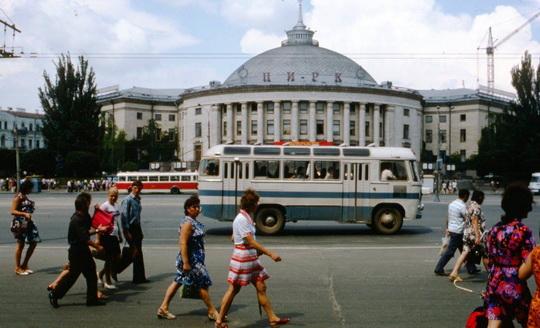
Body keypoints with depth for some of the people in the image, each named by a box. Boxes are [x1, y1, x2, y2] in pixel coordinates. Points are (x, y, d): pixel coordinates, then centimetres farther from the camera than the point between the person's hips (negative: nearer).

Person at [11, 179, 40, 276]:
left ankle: (24, 265, 16)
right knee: (20, 245, -1)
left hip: (28, 223, 9)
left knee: (33, 243, 6)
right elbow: (13, 211, -19)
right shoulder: (18, 198, -11)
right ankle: (18, 268, 9)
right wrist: (25, 214, -30)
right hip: (20, 224, -8)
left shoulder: (25, 197, 14)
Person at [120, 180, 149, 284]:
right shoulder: (128, 200, -10)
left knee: (138, 253, 10)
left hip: (137, 228, 8)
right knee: (136, 253, -5)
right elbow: (124, 216, -15)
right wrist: (126, 232, -19)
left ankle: (139, 277, 16)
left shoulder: (138, 199, 13)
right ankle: (139, 278, 1)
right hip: (130, 228, -8)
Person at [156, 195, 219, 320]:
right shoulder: (187, 223, -18)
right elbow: (183, 243, -23)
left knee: (178, 282, 11)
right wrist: (186, 262, -26)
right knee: (203, 283, -1)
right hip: (191, 259, -10)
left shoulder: (194, 222, 12)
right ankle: (212, 312, 10)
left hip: (196, 258, 10)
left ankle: (163, 308, 17)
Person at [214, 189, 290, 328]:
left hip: (251, 257, 9)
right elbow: (251, 241, -24)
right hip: (242, 257, -9)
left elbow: (233, 238, 18)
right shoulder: (241, 219, -19)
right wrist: (270, 254, -26)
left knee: (261, 287, 9)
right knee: (234, 289, 1)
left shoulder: (246, 218, 11)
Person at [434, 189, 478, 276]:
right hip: (458, 232, -9)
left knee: (464, 250, 15)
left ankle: (471, 269, 23)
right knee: (450, 251, -4)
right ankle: (439, 269, -1)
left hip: (451, 229, 9)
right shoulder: (462, 206, -16)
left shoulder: (452, 204, 11)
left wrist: (447, 228, 23)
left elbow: (447, 217, 16)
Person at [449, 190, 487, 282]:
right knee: (485, 254, 9)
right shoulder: (476, 207, -14)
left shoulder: (468, 206, 14)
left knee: (465, 252, 2)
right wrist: (477, 237, -24)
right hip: (475, 233, -8)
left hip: (467, 233, 8)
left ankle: (454, 272, -9)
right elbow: (475, 222, -21)